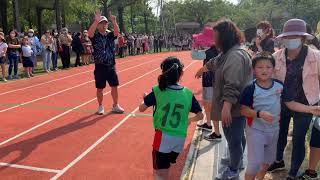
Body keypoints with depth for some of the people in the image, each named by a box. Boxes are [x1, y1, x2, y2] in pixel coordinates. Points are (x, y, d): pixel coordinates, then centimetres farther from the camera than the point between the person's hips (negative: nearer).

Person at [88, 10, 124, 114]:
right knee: (100, 88, 6)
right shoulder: (95, 37, -4)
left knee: (115, 86, 8)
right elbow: (89, 33, -26)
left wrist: (114, 21, -30)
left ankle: (115, 106, 23)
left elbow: (117, 32, -14)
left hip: (111, 66, 3)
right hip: (100, 67, -3)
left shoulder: (110, 35, 5)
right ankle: (101, 107, 23)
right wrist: (96, 20, -36)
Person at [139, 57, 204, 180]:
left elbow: (141, 109, 0)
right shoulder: (188, 94, -2)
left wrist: (146, 98, 21)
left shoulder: (158, 91, -9)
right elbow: (200, 115, 3)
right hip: (180, 138, 4)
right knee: (165, 168, 26)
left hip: (163, 136, -3)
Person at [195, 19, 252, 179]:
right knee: (238, 136, 27)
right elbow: (216, 62, 32)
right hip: (237, 106, 11)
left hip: (234, 108, -11)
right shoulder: (229, 52, 9)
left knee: (233, 139, 7)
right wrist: (205, 67, 48)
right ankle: (238, 160, 48)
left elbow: (232, 85, -35)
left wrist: (226, 105, -43)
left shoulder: (235, 55, -25)